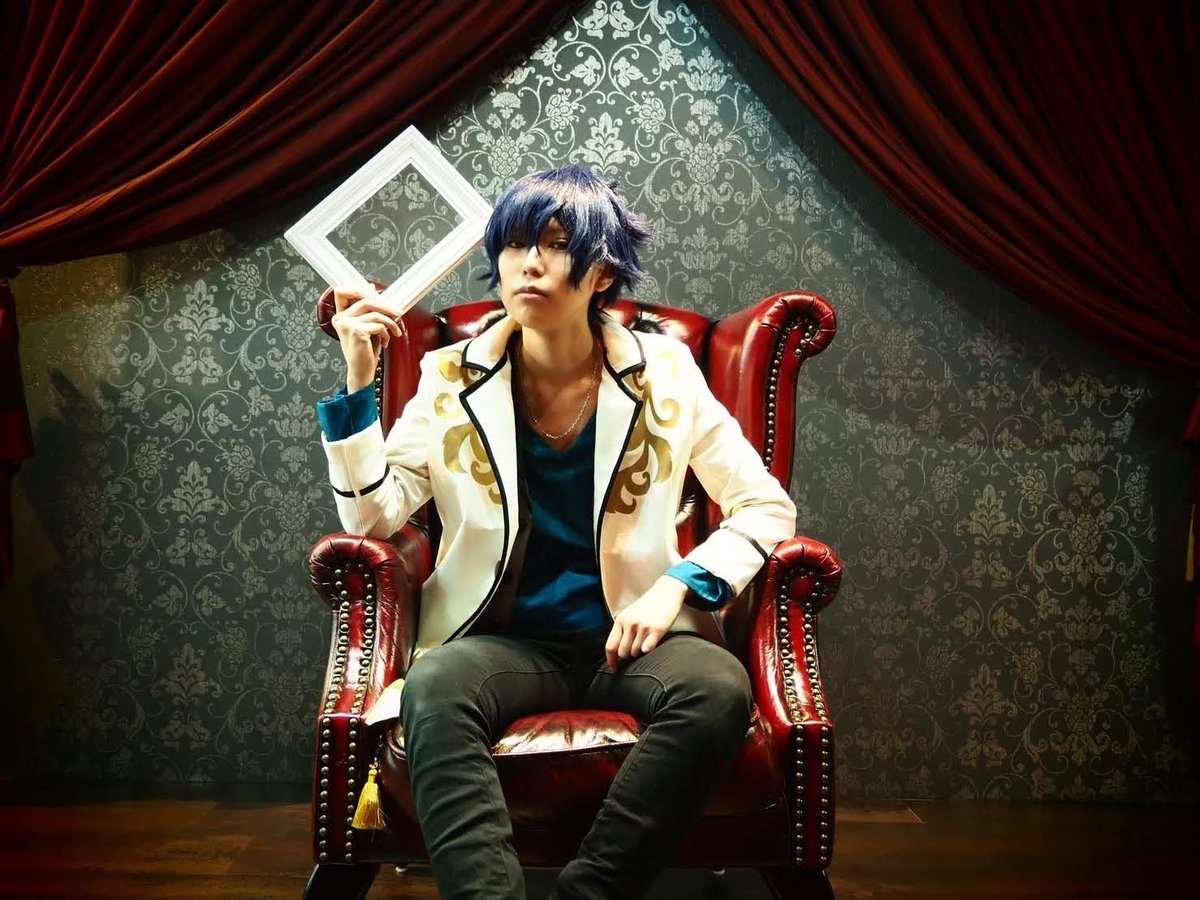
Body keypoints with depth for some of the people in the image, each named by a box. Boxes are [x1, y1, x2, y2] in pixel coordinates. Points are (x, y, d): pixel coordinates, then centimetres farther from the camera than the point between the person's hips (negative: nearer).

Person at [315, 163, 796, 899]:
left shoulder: (664, 374, 0)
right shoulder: (454, 378, 2)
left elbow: (768, 508, 3)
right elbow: (373, 516, -3)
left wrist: (677, 586, -12)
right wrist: (359, 382, -13)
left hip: (629, 636, 1)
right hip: (504, 640, 0)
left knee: (719, 689, -33)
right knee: (433, 688, -35)